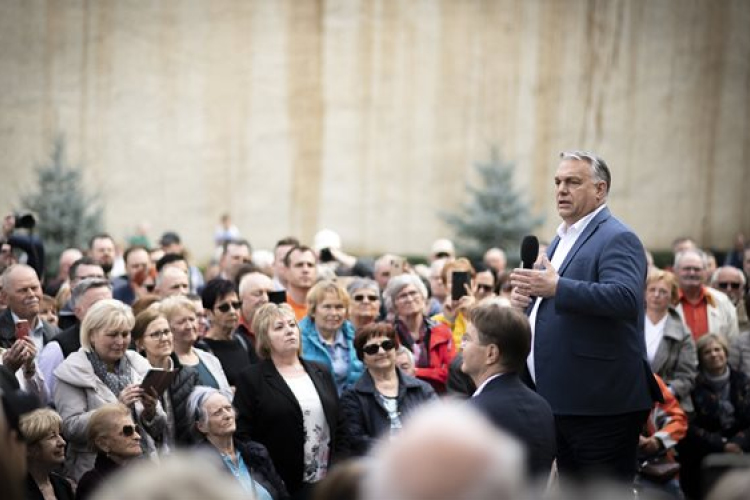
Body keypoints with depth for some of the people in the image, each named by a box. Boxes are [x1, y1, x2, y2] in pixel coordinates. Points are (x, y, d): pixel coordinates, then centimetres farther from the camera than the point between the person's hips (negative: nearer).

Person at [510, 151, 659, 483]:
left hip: (601, 404, -10)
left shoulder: (617, 239, -11)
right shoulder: (562, 238, 19)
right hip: (561, 402, 10)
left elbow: (625, 297, -28)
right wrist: (527, 300, 6)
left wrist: (556, 287, -31)